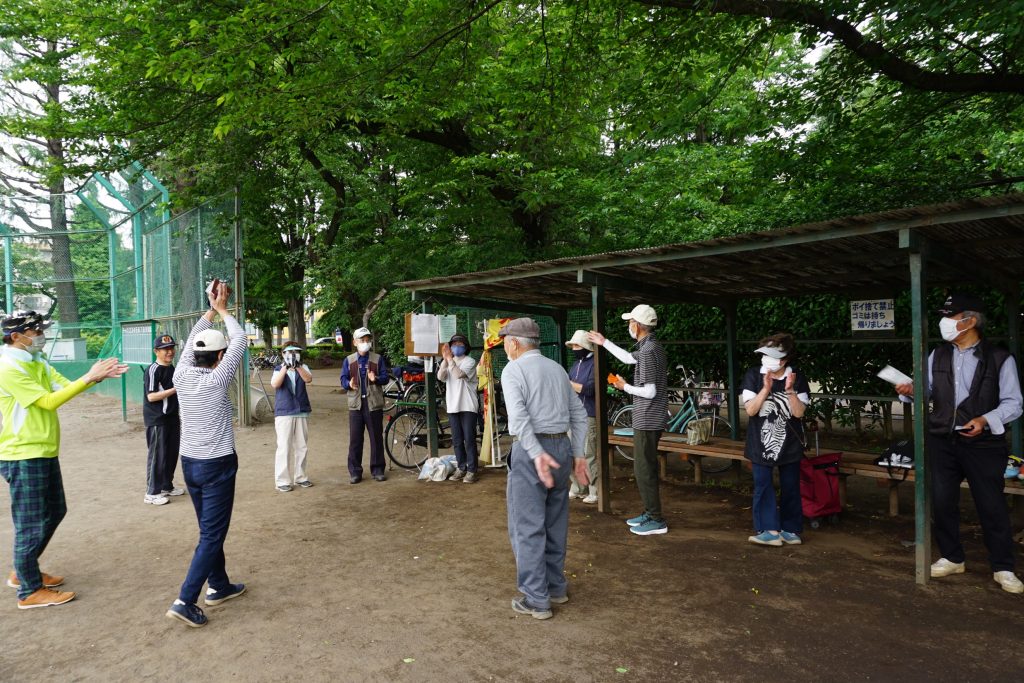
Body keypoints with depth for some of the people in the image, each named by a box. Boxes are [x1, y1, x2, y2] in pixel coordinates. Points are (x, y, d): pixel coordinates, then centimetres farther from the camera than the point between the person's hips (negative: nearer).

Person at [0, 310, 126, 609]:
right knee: (31, 525, 0)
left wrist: (96, 376, -13)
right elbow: (49, 401, -21)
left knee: (54, 512, 19)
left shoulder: (38, 363, 11)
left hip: (45, 452, 10)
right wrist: (89, 378, -23)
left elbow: (67, 386, 4)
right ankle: (30, 591, 14)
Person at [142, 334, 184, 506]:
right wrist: (175, 389, -26)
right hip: (156, 420, -8)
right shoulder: (153, 369, -15)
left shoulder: (172, 368, 11)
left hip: (172, 418, 8)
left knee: (172, 453, 14)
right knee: (157, 455, -3)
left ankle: (167, 486, 28)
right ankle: (152, 493, 7)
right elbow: (151, 396, -22)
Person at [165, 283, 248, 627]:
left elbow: (192, 341, 12)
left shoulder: (182, 376, -3)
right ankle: (185, 601, -5)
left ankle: (219, 585, 30)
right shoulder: (216, 379, -17)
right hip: (217, 465, -7)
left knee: (210, 528, 19)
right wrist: (222, 309, 3)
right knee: (212, 535, -1)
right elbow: (240, 339, -9)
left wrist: (211, 309, 13)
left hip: (189, 463, 7)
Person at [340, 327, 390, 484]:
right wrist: (349, 384, -18)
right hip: (356, 404, 1)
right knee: (355, 439, 2)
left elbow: (385, 377, 0)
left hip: (374, 403, -1)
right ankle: (355, 472, 10)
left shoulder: (378, 359, 5)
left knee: (376, 438, 4)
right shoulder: (348, 360, 9)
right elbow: (343, 379, 5)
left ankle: (378, 470, 15)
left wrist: (376, 379, -21)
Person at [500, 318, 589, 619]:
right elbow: (578, 413, 12)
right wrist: (578, 454, 12)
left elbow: (518, 415, -21)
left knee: (527, 527, 2)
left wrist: (537, 454, -26)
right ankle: (556, 587, 28)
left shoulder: (513, 370, -6)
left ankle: (536, 599, 8)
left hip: (531, 450, -7)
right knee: (555, 524, 18)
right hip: (562, 447, 7)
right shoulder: (557, 368, 14)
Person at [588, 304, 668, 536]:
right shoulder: (650, 346, 10)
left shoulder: (648, 351, -20)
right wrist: (604, 342, 35)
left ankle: (656, 521, 4)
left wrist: (625, 387, -7)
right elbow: (629, 358, 30)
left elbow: (650, 392, -23)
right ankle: (650, 513, 27)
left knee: (644, 470, -3)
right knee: (646, 468, 17)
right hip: (650, 418, 10)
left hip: (647, 420, -10)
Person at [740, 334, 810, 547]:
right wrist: (766, 388, -24)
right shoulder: (754, 375, -8)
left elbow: (799, 412, -10)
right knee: (763, 485, -3)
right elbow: (750, 410, -13)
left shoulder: (797, 378, -5)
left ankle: (791, 530, 22)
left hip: (789, 442, 1)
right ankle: (770, 530, 3)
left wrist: (790, 390, -24)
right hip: (761, 442, -1)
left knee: (790, 487, 10)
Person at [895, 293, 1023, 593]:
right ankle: (951, 558, 28)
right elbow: (927, 390, 9)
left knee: (992, 506, 4)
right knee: (943, 502, 11)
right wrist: (911, 391, -13)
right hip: (942, 441, 4)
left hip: (982, 443, -4)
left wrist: (986, 420, -22)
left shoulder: (1000, 358, -6)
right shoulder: (938, 356, 6)